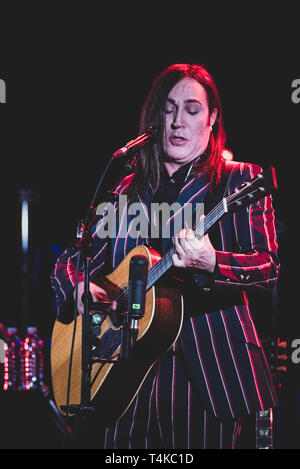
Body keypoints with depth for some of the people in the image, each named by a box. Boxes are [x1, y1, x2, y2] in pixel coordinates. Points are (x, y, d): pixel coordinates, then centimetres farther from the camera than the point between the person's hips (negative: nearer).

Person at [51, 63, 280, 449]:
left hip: (207, 372, -3)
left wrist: (210, 263, -28)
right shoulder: (126, 191, 14)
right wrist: (79, 290, -5)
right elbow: (68, 261, 18)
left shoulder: (239, 181, 2)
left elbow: (269, 266, -9)